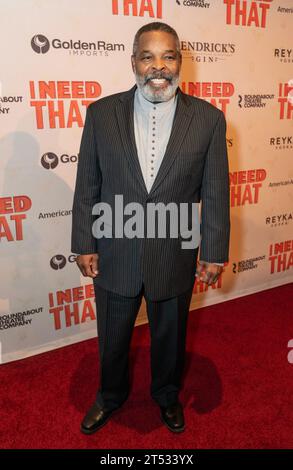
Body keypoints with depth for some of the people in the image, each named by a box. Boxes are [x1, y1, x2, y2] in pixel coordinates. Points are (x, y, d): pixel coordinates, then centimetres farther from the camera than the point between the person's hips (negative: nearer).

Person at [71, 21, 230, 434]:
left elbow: (215, 193, -4)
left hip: (175, 258, 0)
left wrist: (213, 253, -3)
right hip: (114, 256, 1)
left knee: (170, 336, 22)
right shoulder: (102, 113, -6)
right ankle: (111, 396, 52)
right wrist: (84, 245, -2)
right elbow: (87, 186, -2)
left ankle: (167, 395, 53)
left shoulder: (208, 118, -7)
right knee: (112, 339, 21)